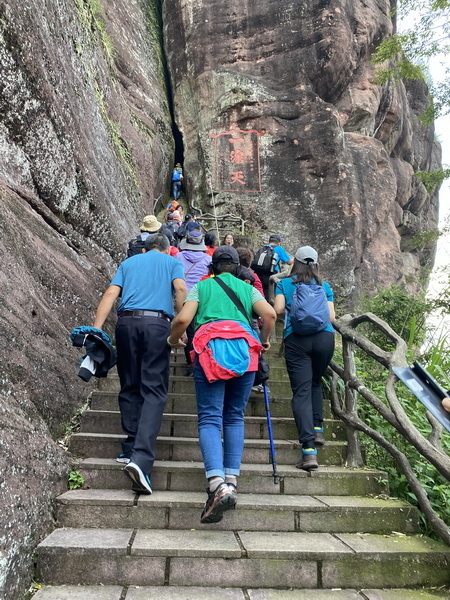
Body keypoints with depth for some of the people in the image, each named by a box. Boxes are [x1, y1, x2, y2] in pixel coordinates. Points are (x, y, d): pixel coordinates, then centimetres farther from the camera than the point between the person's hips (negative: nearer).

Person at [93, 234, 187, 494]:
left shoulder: (129, 262, 24)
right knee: (154, 390, -6)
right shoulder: (172, 262, 19)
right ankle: (141, 458, -19)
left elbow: (111, 294, 10)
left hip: (127, 322, 3)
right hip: (157, 323, -3)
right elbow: (180, 289, -2)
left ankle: (131, 449, 16)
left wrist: (95, 329, 3)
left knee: (130, 388, 13)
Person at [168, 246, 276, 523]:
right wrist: (264, 341, 23)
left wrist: (173, 339, 26)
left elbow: (183, 319, 6)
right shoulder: (248, 288, 24)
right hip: (245, 347, 2)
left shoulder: (201, 286, 20)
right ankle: (232, 481, 3)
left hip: (211, 346, -2)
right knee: (235, 417, 11)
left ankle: (218, 484, -25)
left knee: (210, 418, -7)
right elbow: (270, 314, 6)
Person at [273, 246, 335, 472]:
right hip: (324, 337, 2)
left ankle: (309, 449, -13)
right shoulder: (324, 286, 16)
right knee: (315, 383, 25)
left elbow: (277, 309, -2)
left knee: (301, 391, -5)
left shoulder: (284, 284, 12)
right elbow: (331, 316, 9)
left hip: (296, 339, -2)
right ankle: (317, 429, 18)